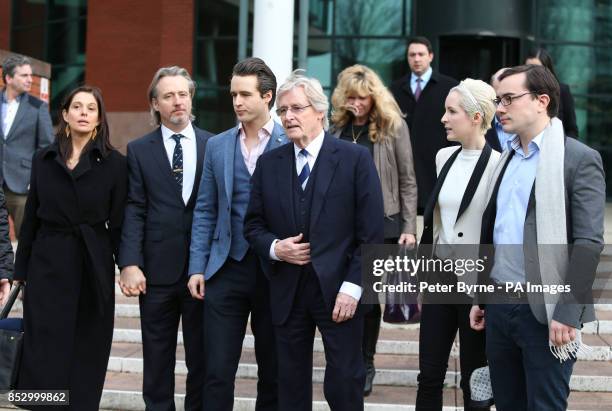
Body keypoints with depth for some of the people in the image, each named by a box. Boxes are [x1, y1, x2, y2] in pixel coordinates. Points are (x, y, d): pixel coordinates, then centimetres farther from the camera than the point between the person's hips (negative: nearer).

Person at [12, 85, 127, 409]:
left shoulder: (114, 163, -1)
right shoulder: (43, 159, 6)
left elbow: (119, 222, -1)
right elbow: (30, 220, 8)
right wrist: (20, 271, 7)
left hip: (94, 265, -1)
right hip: (48, 263, 1)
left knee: (87, 354, 5)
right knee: (44, 354, 0)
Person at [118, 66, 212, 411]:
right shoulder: (139, 150, 4)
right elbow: (134, 211, -1)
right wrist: (130, 263, -11)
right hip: (157, 270, 0)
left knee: (201, 356, 9)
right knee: (157, 358, 8)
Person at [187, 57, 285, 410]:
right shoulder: (218, 146, 8)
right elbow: (205, 211, 10)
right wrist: (197, 267, 3)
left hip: (275, 270, -2)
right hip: (227, 269, 2)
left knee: (274, 371, 10)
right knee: (218, 371, 0)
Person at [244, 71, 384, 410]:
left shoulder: (355, 158, -4)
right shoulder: (268, 163, 8)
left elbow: (371, 232, -6)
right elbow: (254, 225, 13)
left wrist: (352, 286, -12)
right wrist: (274, 247, -8)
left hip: (338, 289, -3)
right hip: (287, 292, 4)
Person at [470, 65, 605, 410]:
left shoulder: (580, 159, -8)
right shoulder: (506, 159, 14)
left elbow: (588, 243, -14)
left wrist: (568, 312, -19)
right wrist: (481, 297, 16)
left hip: (545, 310, -7)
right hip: (499, 304, 7)